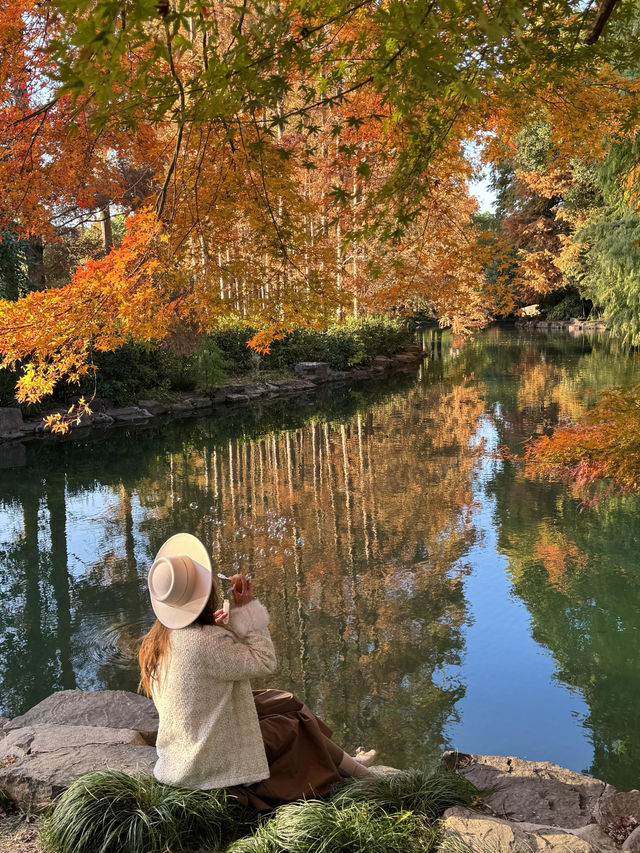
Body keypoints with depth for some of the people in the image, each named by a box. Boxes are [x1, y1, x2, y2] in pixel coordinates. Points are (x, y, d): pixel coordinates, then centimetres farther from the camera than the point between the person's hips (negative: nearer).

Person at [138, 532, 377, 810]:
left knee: (285, 702, 17)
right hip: (217, 764, -8)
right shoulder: (206, 642, -30)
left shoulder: (155, 642, -3)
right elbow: (265, 663, -18)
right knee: (296, 725, 13)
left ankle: (346, 762, 30)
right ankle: (353, 770, 35)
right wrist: (247, 608, -15)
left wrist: (220, 631, -4)